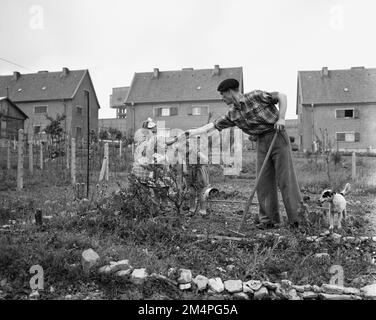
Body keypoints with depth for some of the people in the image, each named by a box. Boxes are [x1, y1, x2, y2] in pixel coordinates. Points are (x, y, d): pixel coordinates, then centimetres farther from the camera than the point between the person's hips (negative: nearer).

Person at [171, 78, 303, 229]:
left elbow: (282, 96, -3)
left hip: (277, 136, -5)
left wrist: (281, 118, -14)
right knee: (263, 181, 1)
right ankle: (268, 219, 8)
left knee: (286, 178, -6)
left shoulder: (256, 96, -8)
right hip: (262, 143, 5)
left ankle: (297, 216, 2)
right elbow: (212, 126, 8)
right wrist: (188, 133, 5)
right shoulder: (232, 115, 6)